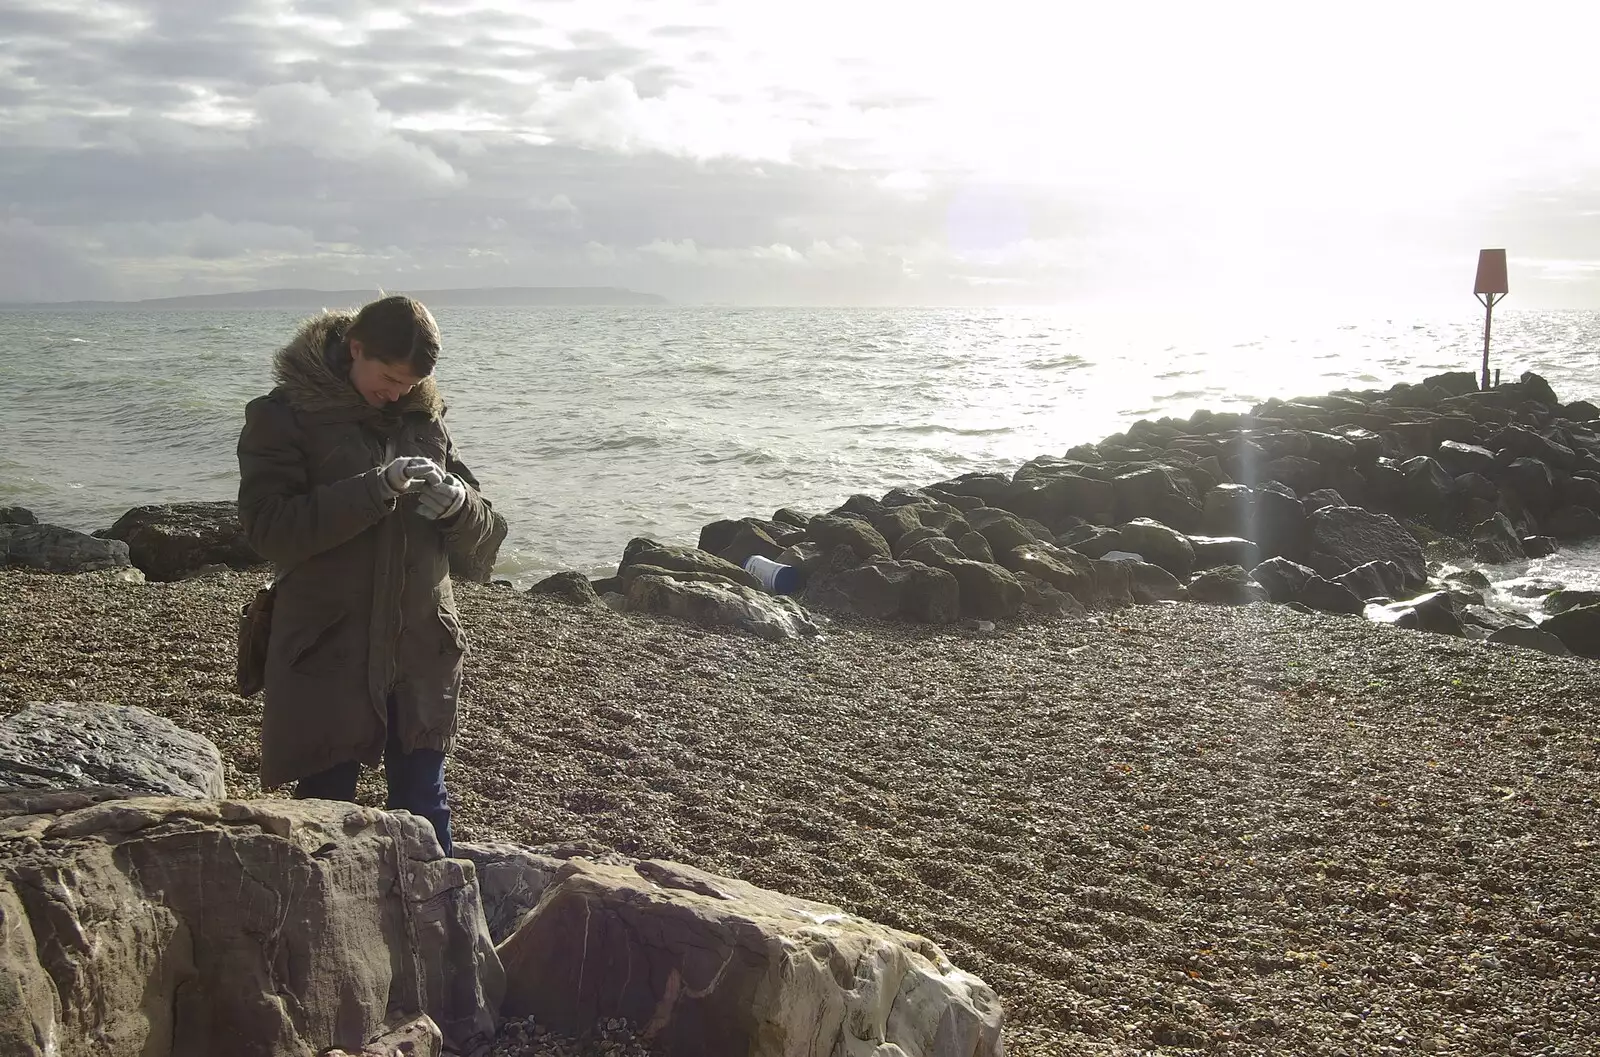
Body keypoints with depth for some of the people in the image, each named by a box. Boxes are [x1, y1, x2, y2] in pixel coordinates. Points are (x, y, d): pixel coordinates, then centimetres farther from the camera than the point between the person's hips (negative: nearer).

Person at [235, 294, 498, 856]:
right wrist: (376, 489, -25)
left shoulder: (424, 417, 9)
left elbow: (478, 533, 11)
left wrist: (457, 505, -13)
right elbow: (266, 528, -17)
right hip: (327, 656, -4)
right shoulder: (282, 416, -5)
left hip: (422, 654, 4)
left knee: (425, 809, 14)